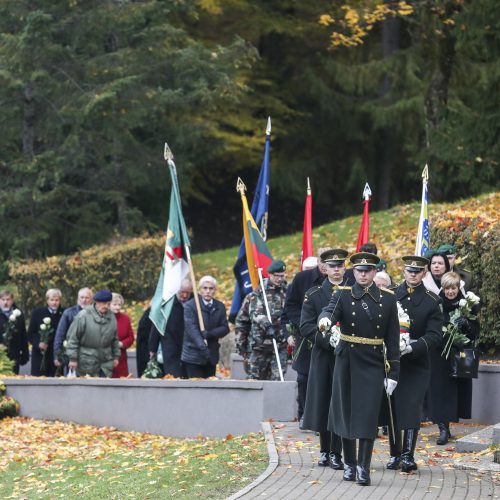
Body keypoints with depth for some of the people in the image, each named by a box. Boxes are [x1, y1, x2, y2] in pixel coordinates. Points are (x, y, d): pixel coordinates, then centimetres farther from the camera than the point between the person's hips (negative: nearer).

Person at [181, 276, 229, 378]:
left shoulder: (220, 307, 9)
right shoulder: (190, 305, -6)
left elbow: (225, 328, 3)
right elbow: (191, 328, -17)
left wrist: (209, 333, -16)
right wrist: (202, 346, -30)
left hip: (212, 355, 5)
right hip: (194, 356, -4)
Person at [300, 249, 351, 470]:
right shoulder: (313, 295, 6)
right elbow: (306, 327, -2)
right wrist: (328, 339, -15)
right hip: (323, 356, 1)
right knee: (323, 403, 4)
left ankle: (336, 453, 3)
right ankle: (325, 451, 16)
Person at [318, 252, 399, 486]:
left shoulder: (388, 298, 2)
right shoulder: (342, 295, 0)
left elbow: (393, 337, 2)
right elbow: (330, 311, -22)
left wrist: (393, 372, -1)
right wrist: (325, 321, -47)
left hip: (373, 365, -1)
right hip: (346, 362, 1)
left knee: (368, 416, -6)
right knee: (345, 413, 7)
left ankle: (364, 467, -2)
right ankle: (349, 464, 19)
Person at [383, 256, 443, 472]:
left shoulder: (432, 301, -2)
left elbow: (434, 335, -8)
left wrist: (413, 347, -22)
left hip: (416, 365, -3)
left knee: (412, 408, -11)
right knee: (392, 409, 7)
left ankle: (408, 455, -9)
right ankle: (395, 454, 17)